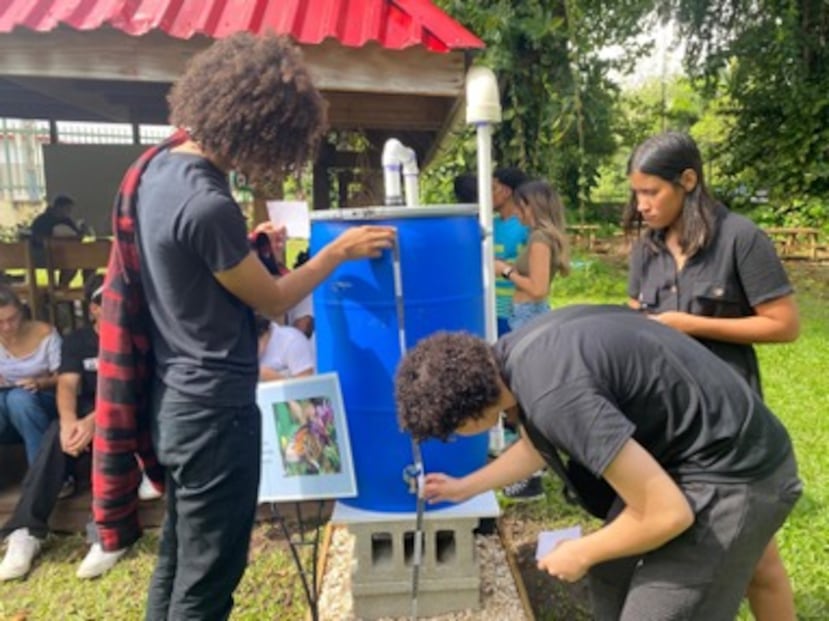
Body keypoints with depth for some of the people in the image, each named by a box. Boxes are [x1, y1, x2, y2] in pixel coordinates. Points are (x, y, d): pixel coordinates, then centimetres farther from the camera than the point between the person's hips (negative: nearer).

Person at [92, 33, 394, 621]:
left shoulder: (159, 165, 2)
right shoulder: (206, 205, -26)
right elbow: (272, 301, -12)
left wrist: (246, 247, 8)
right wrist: (339, 251, -2)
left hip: (177, 399, 9)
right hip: (214, 409, -9)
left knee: (177, 561, 25)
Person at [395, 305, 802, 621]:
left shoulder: (554, 396, -32)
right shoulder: (516, 356, -2)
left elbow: (668, 514, -26)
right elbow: (537, 445, 20)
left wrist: (581, 554, -8)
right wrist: (464, 487, 31)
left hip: (733, 473, -9)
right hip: (681, 453, 9)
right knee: (610, 579, 20)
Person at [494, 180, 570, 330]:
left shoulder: (540, 238, -16)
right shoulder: (545, 235, 10)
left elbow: (537, 289, -21)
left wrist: (506, 272, -12)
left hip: (530, 315, -9)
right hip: (531, 314, 9)